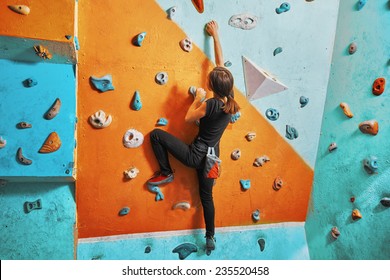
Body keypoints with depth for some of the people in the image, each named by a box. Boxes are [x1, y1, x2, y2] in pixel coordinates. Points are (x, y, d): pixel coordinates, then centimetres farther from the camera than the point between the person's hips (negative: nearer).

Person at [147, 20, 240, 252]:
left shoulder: (211, 104, -22)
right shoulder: (230, 100, -4)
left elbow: (188, 118, -6)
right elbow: (220, 62, 5)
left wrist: (198, 98, 4)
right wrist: (215, 35, 14)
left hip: (195, 155, -7)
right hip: (211, 158, 7)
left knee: (156, 134, 0)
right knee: (206, 195, 23)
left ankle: (166, 173, 12)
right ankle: (210, 239, 33)